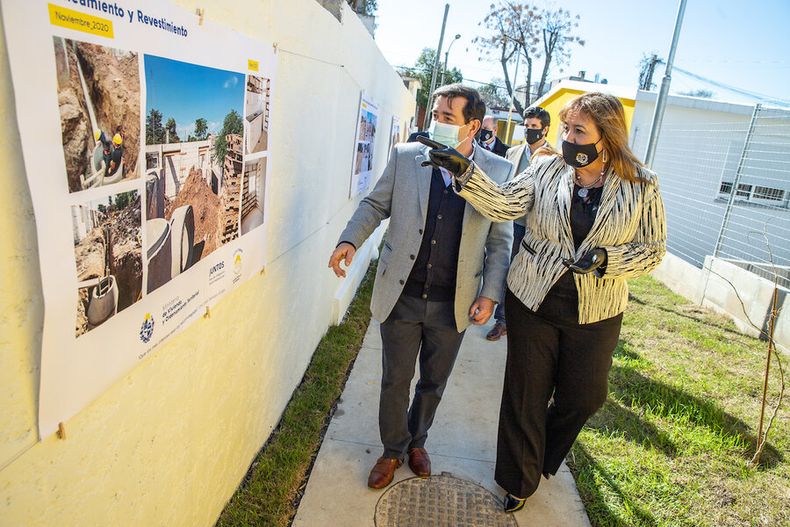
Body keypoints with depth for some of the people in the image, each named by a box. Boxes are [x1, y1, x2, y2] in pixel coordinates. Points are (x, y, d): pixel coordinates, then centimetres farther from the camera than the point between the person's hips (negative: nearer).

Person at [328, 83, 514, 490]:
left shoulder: (499, 171, -4)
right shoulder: (405, 156, -3)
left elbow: (500, 241, 1)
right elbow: (375, 204, 7)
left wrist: (490, 294, -6)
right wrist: (350, 240, -11)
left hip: (453, 304, 0)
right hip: (401, 296, 0)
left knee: (434, 382, 19)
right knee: (395, 380, 14)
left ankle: (416, 441, 47)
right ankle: (393, 449, 40)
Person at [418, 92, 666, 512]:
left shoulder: (641, 185, -6)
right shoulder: (547, 169, -5)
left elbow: (653, 250, -2)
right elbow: (505, 204, -18)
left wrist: (604, 258, -20)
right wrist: (465, 171, -33)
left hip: (595, 315, 1)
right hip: (533, 303, 0)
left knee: (584, 396, 16)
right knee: (526, 395, 10)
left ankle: (540, 457, 50)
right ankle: (519, 480, 36)